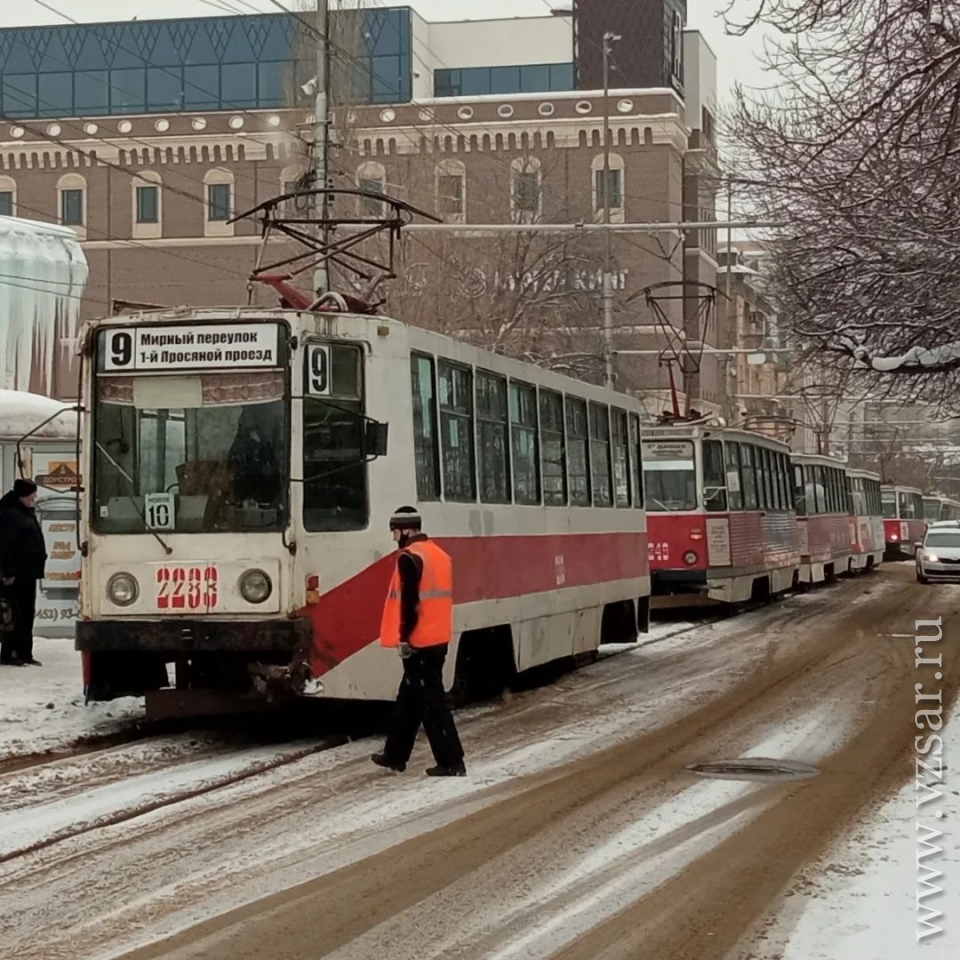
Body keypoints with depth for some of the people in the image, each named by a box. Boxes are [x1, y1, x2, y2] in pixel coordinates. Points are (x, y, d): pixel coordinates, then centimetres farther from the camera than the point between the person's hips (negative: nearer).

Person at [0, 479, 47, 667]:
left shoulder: (26, 512, 16)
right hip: (16, 574, -10)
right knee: (15, 616, -6)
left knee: (27, 615, 11)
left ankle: (24, 653, 16)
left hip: (28, 573, 10)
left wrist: (38, 567, 19)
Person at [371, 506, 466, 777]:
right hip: (438, 639, 9)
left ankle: (451, 762, -6)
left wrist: (404, 636, -14)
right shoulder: (439, 554, 15)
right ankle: (395, 755, 26)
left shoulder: (410, 557, -13)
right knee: (409, 697, 18)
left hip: (419, 641, -9)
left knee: (429, 701, -6)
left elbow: (410, 601, -20)